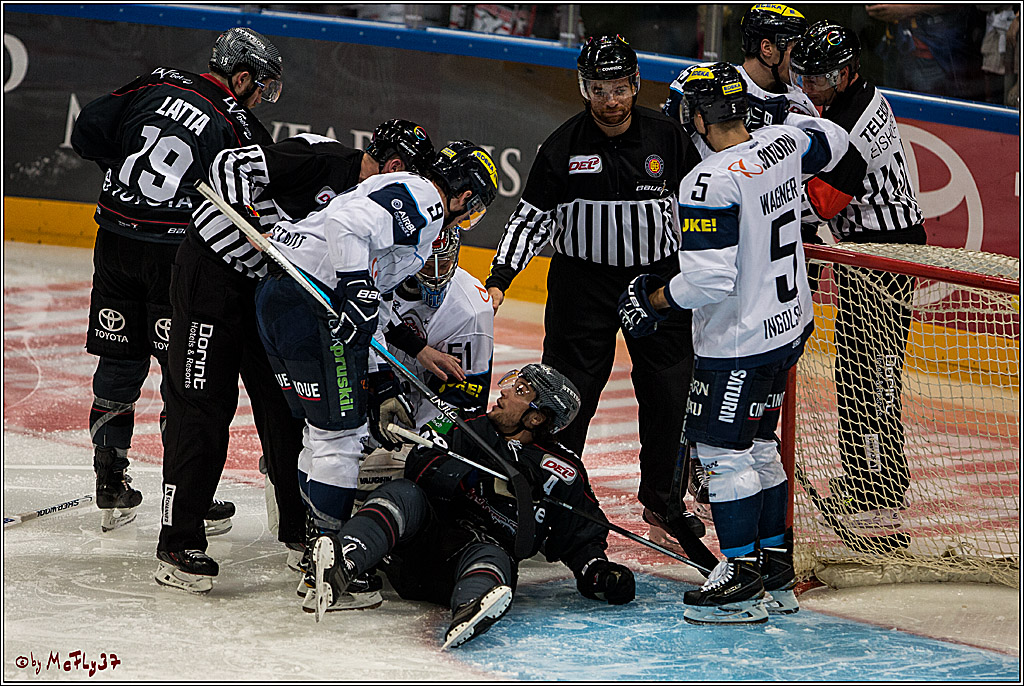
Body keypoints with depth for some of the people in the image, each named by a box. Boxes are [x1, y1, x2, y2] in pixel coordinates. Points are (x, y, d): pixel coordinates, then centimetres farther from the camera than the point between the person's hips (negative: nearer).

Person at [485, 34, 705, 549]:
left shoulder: (668, 138, -4)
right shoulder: (564, 146, -7)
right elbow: (531, 217, -4)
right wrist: (499, 280, -12)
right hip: (583, 280, -1)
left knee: (669, 392, 4)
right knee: (567, 393, -2)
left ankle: (661, 500, 18)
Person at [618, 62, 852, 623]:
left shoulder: (710, 183, -24)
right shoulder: (784, 144, 0)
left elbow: (708, 281, -27)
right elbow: (832, 141, 25)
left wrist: (657, 299, -11)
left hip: (738, 343, -9)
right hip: (789, 325, 9)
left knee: (722, 451, 0)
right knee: (758, 445, 18)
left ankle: (744, 582, 3)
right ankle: (777, 575, 23)